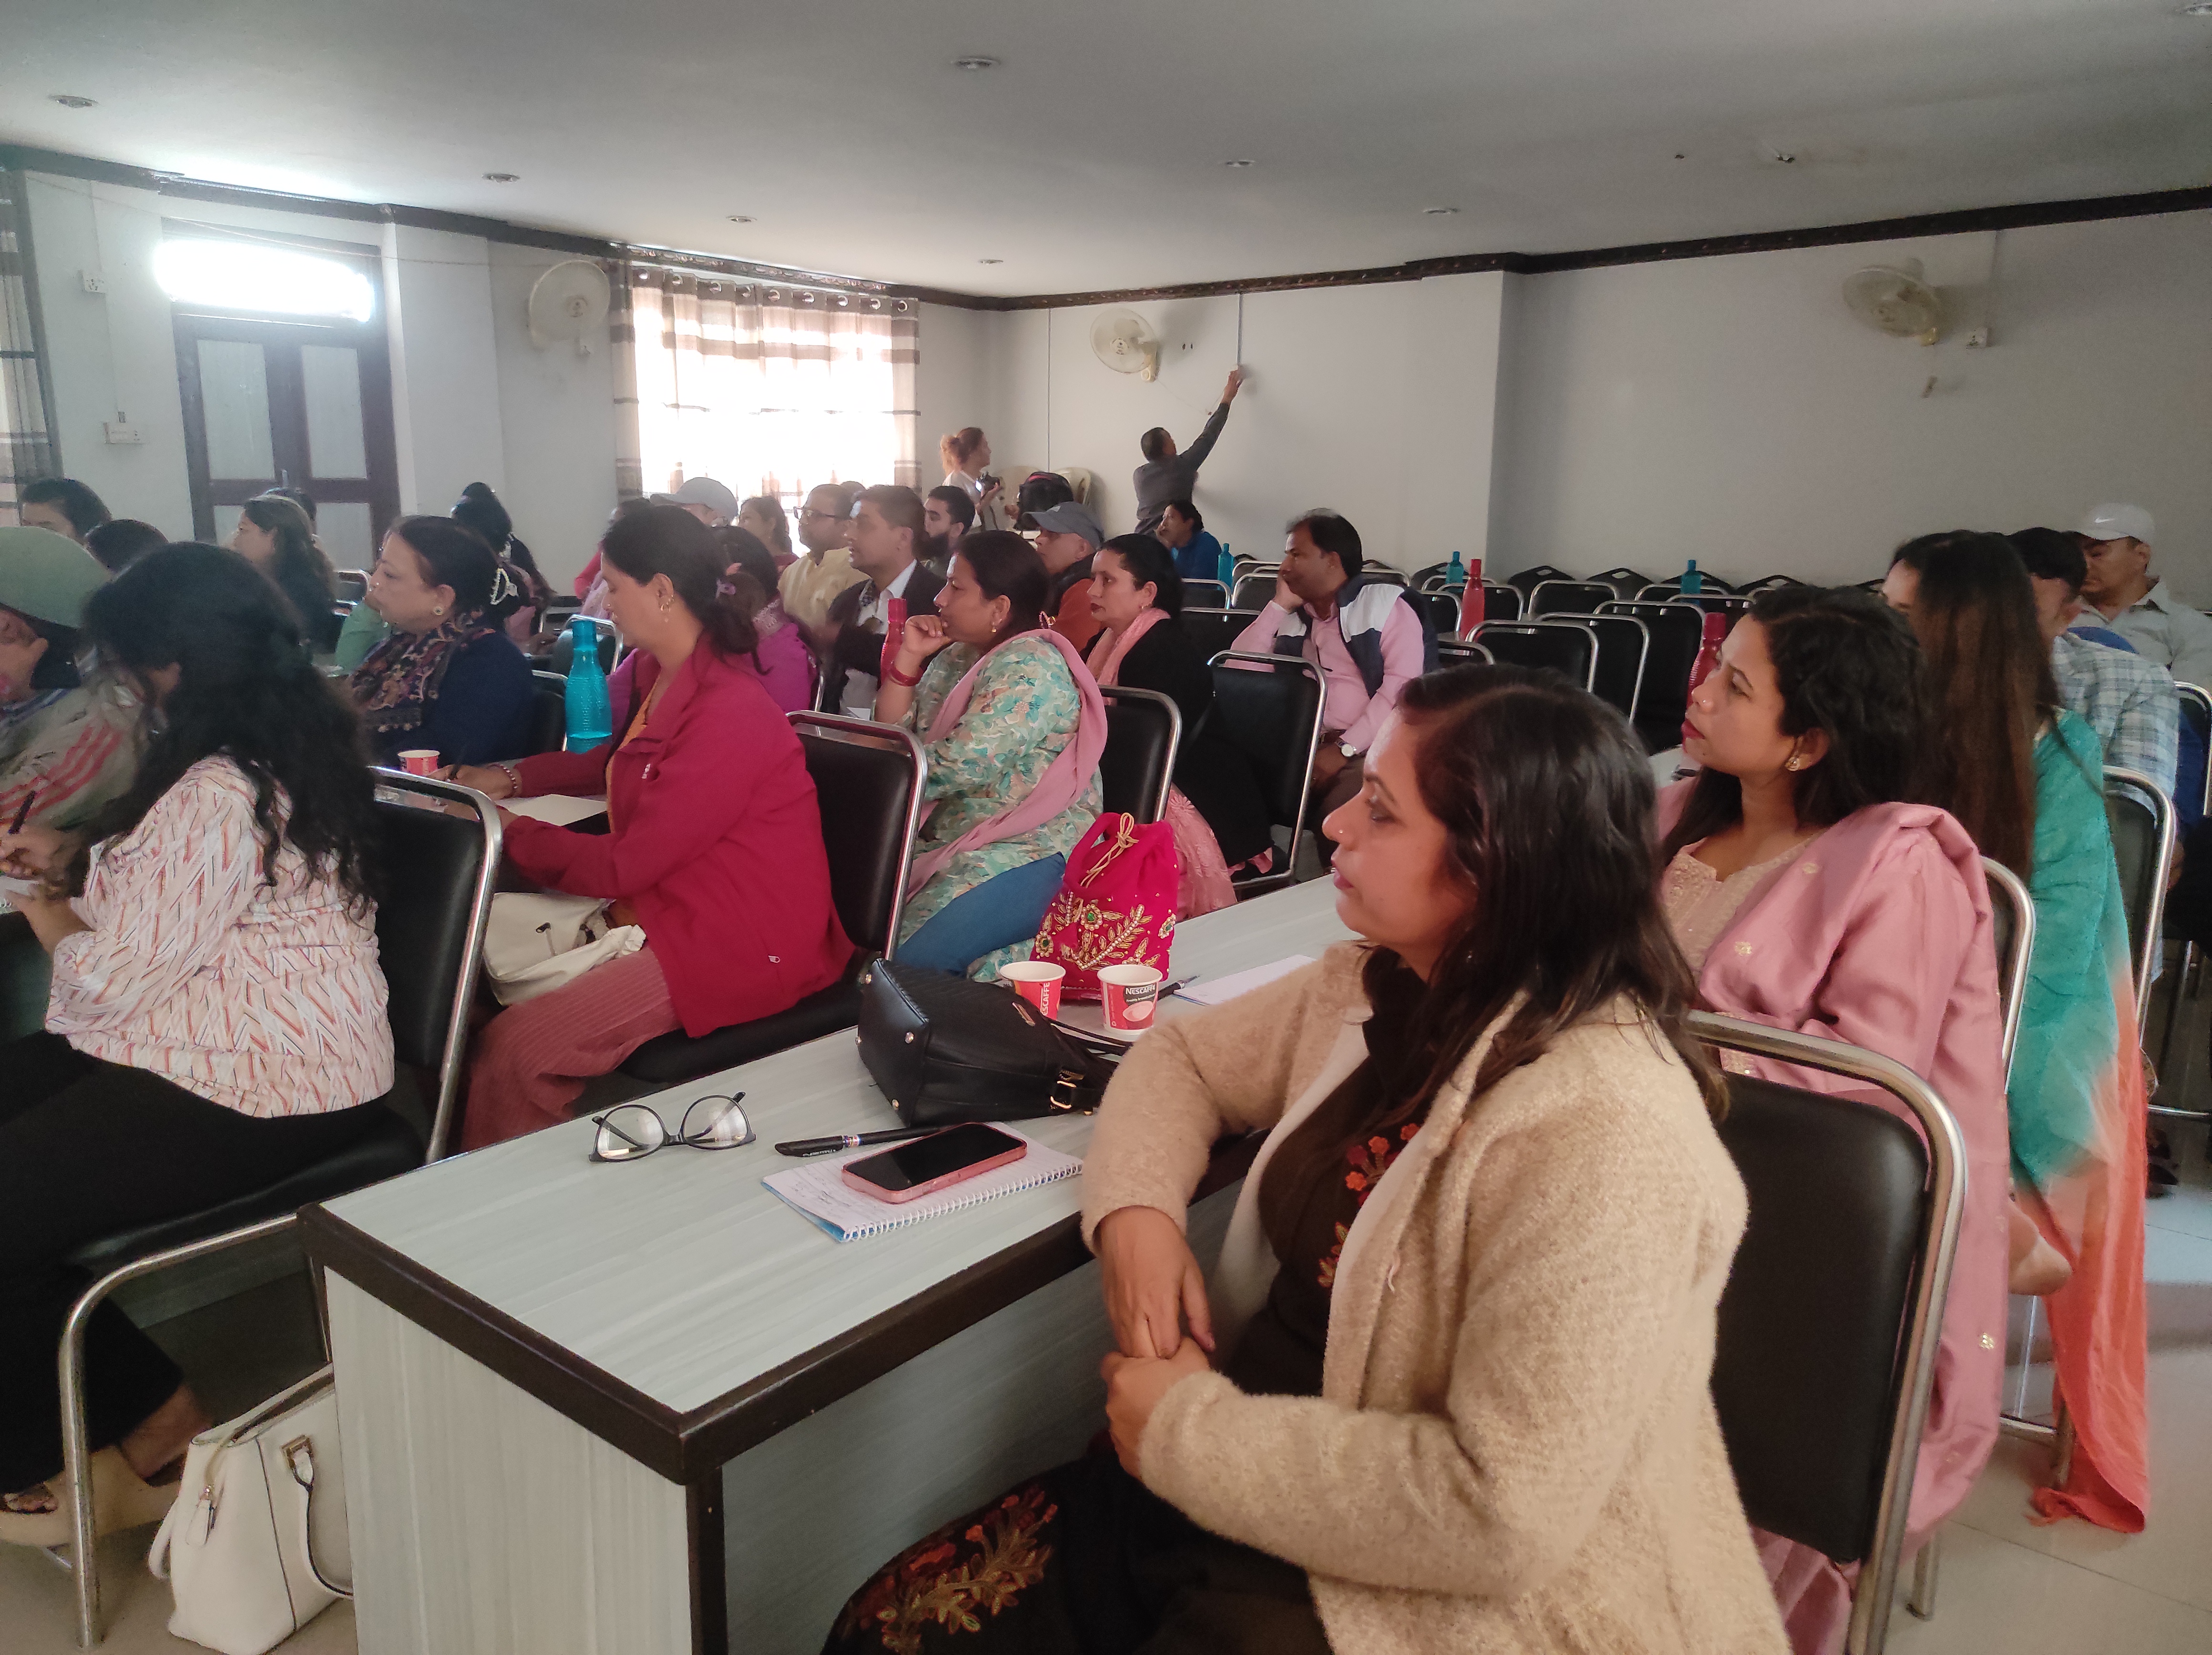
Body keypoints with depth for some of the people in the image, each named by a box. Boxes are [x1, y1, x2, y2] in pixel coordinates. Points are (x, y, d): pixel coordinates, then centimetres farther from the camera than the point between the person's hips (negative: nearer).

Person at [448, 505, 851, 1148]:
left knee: (512, 1048, -21)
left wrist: (507, 830, -6)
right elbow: (615, 760, 31)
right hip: (666, 907, 10)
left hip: (742, 948, -10)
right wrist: (513, 778, 18)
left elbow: (622, 866, -19)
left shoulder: (729, 715, -23)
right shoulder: (666, 678, 7)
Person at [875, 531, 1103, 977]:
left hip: (1027, 854, -9)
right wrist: (908, 657, 2)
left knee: (900, 960, -24)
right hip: (947, 836, 9)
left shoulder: (1031, 667, -14)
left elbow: (956, 766, -21)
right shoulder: (955, 658, 15)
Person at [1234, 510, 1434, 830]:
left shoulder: (1385, 604, 3)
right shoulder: (1293, 617, 20)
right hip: (1301, 746, 5)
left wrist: (1344, 748, -18)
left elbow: (1402, 685, -10)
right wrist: (1279, 604, 9)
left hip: (1368, 748, -5)